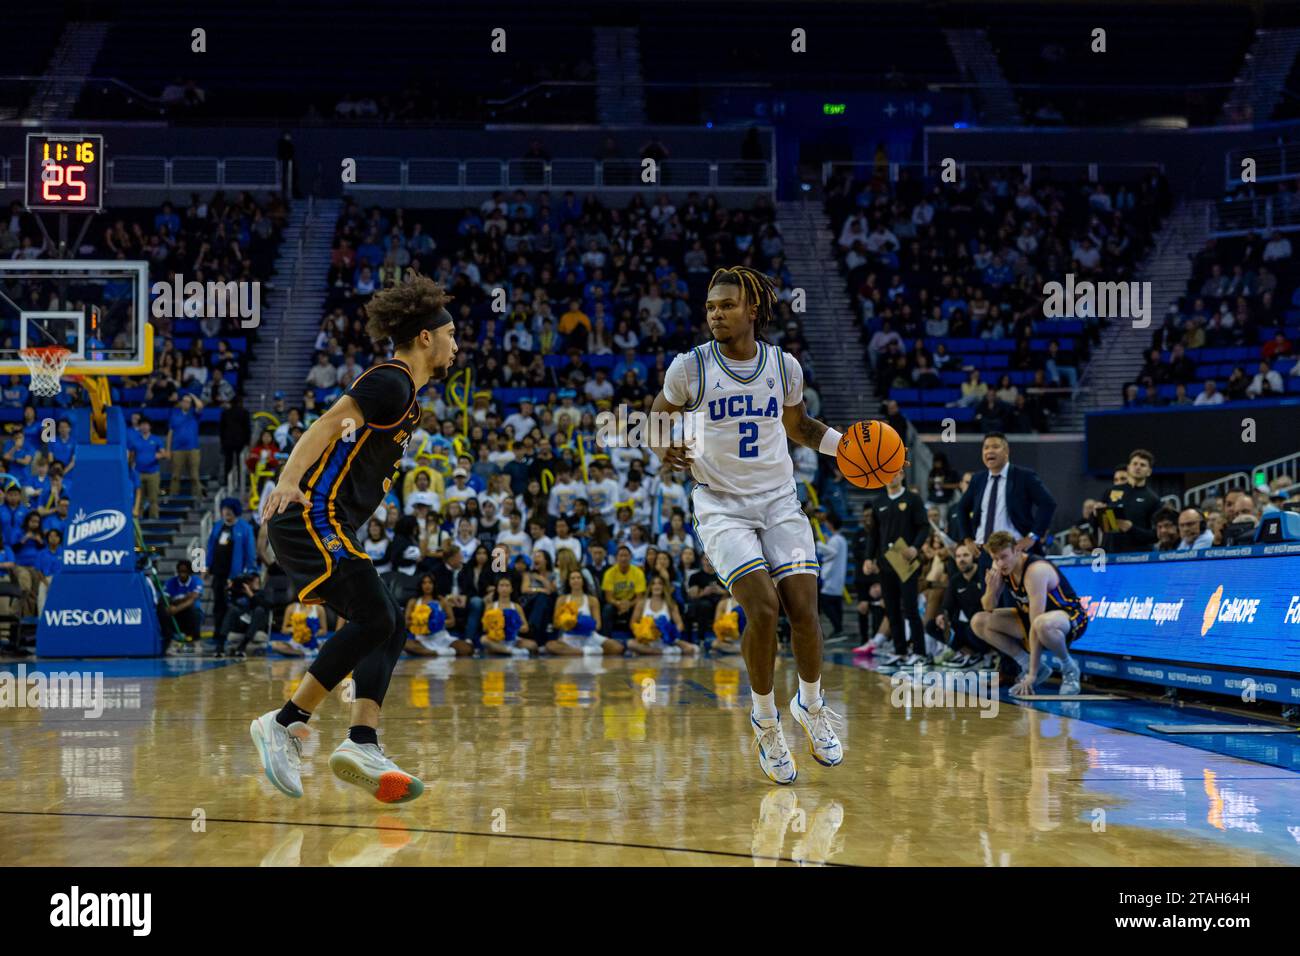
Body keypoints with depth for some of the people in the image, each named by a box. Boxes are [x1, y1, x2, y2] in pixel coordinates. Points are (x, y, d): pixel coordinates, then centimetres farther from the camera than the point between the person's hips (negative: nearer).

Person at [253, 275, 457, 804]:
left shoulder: (404, 392, 21)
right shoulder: (391, 381, -8)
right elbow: (328, 424, -20)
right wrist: (289, 479, -33)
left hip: (326, 527, 11)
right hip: (313, 518, -11)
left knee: (390, 627, 4)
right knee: (374, 620, -18)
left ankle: (362, 744, -5)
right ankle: (284, 724, -13)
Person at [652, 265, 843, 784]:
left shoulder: (784, 365, 1)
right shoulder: (690, 366, -6)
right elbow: (656, 420, 8)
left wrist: (847, 443, 3)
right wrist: (664, 451, -13)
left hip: (780, 500, 3)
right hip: (721, 504, -2)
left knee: (804, 609, -9)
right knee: (763, 608, -19)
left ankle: (811, 706, 20)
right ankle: (766, 723, 3)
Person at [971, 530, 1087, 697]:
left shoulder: (1036, 570, -32)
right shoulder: (999, 567, -8)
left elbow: (1035, 625, -34)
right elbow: (989, 608, -2)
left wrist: (1032, 673, -36)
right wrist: (991, 590, -27)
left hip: (1070, 616, -8)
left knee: (1042, 625, -45)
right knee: (978, 622, -4)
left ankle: (1069, 667, -13)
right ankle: (1033, 666, 2)